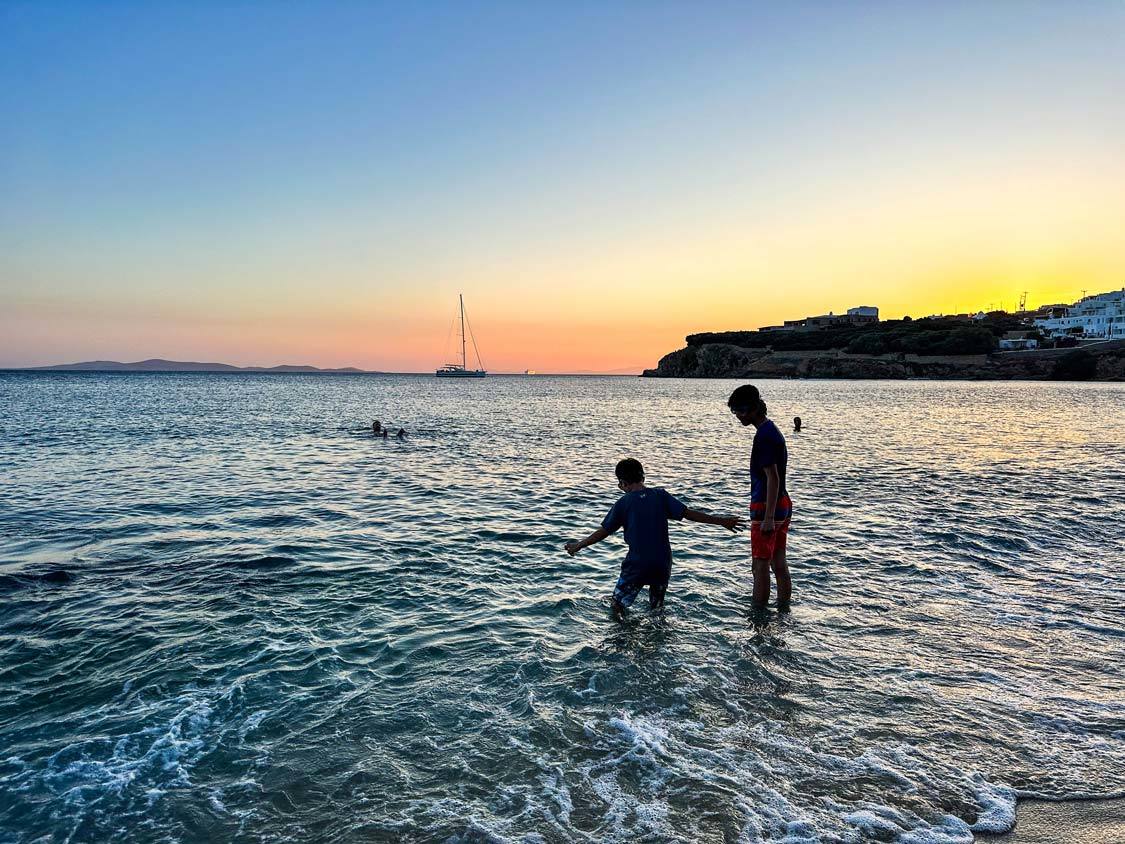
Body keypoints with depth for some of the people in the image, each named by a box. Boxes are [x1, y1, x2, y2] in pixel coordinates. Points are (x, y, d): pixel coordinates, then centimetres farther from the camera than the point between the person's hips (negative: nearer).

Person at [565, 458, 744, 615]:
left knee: (617, 606, 8)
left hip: (636, 565, -3)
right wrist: (721, 521, 1)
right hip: (662, 564, 4)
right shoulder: (660, 495, -1)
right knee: (657, 608, 22)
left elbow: (603, 532, -2)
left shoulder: (624, 503, -6)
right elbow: (688, 513, -5)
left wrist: (578, 546, 11)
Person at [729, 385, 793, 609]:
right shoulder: (771, 430, 14)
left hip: (767, 508, -10)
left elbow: (772, 478, -22)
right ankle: (784, 610, 21)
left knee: (761, 566, -2)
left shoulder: (764, 436, -17)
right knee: (779, 564, 14)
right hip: (783, 506, 10)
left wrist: (768, 518, -23)